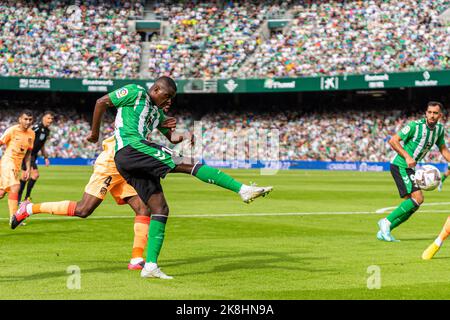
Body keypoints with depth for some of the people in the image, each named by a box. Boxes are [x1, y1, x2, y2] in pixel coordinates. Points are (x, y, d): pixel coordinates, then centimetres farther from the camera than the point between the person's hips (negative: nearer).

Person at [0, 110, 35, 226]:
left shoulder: (31, 134, 8)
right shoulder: (12, 130, -11)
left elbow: (28, 153, 16)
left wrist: (28, 169, 10)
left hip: (17, 165, 7)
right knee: (15, 187, -21)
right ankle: (13, 218, -20)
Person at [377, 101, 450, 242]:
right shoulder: (415, 125, -17)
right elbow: (393, 140, -17)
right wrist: (407, 156, -25)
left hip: (409, 168, 8)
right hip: (400, 166, -8)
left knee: (412, 204, 5)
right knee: (418, 198, -19)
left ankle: (384, 232, 12)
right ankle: (387, 222, -11)